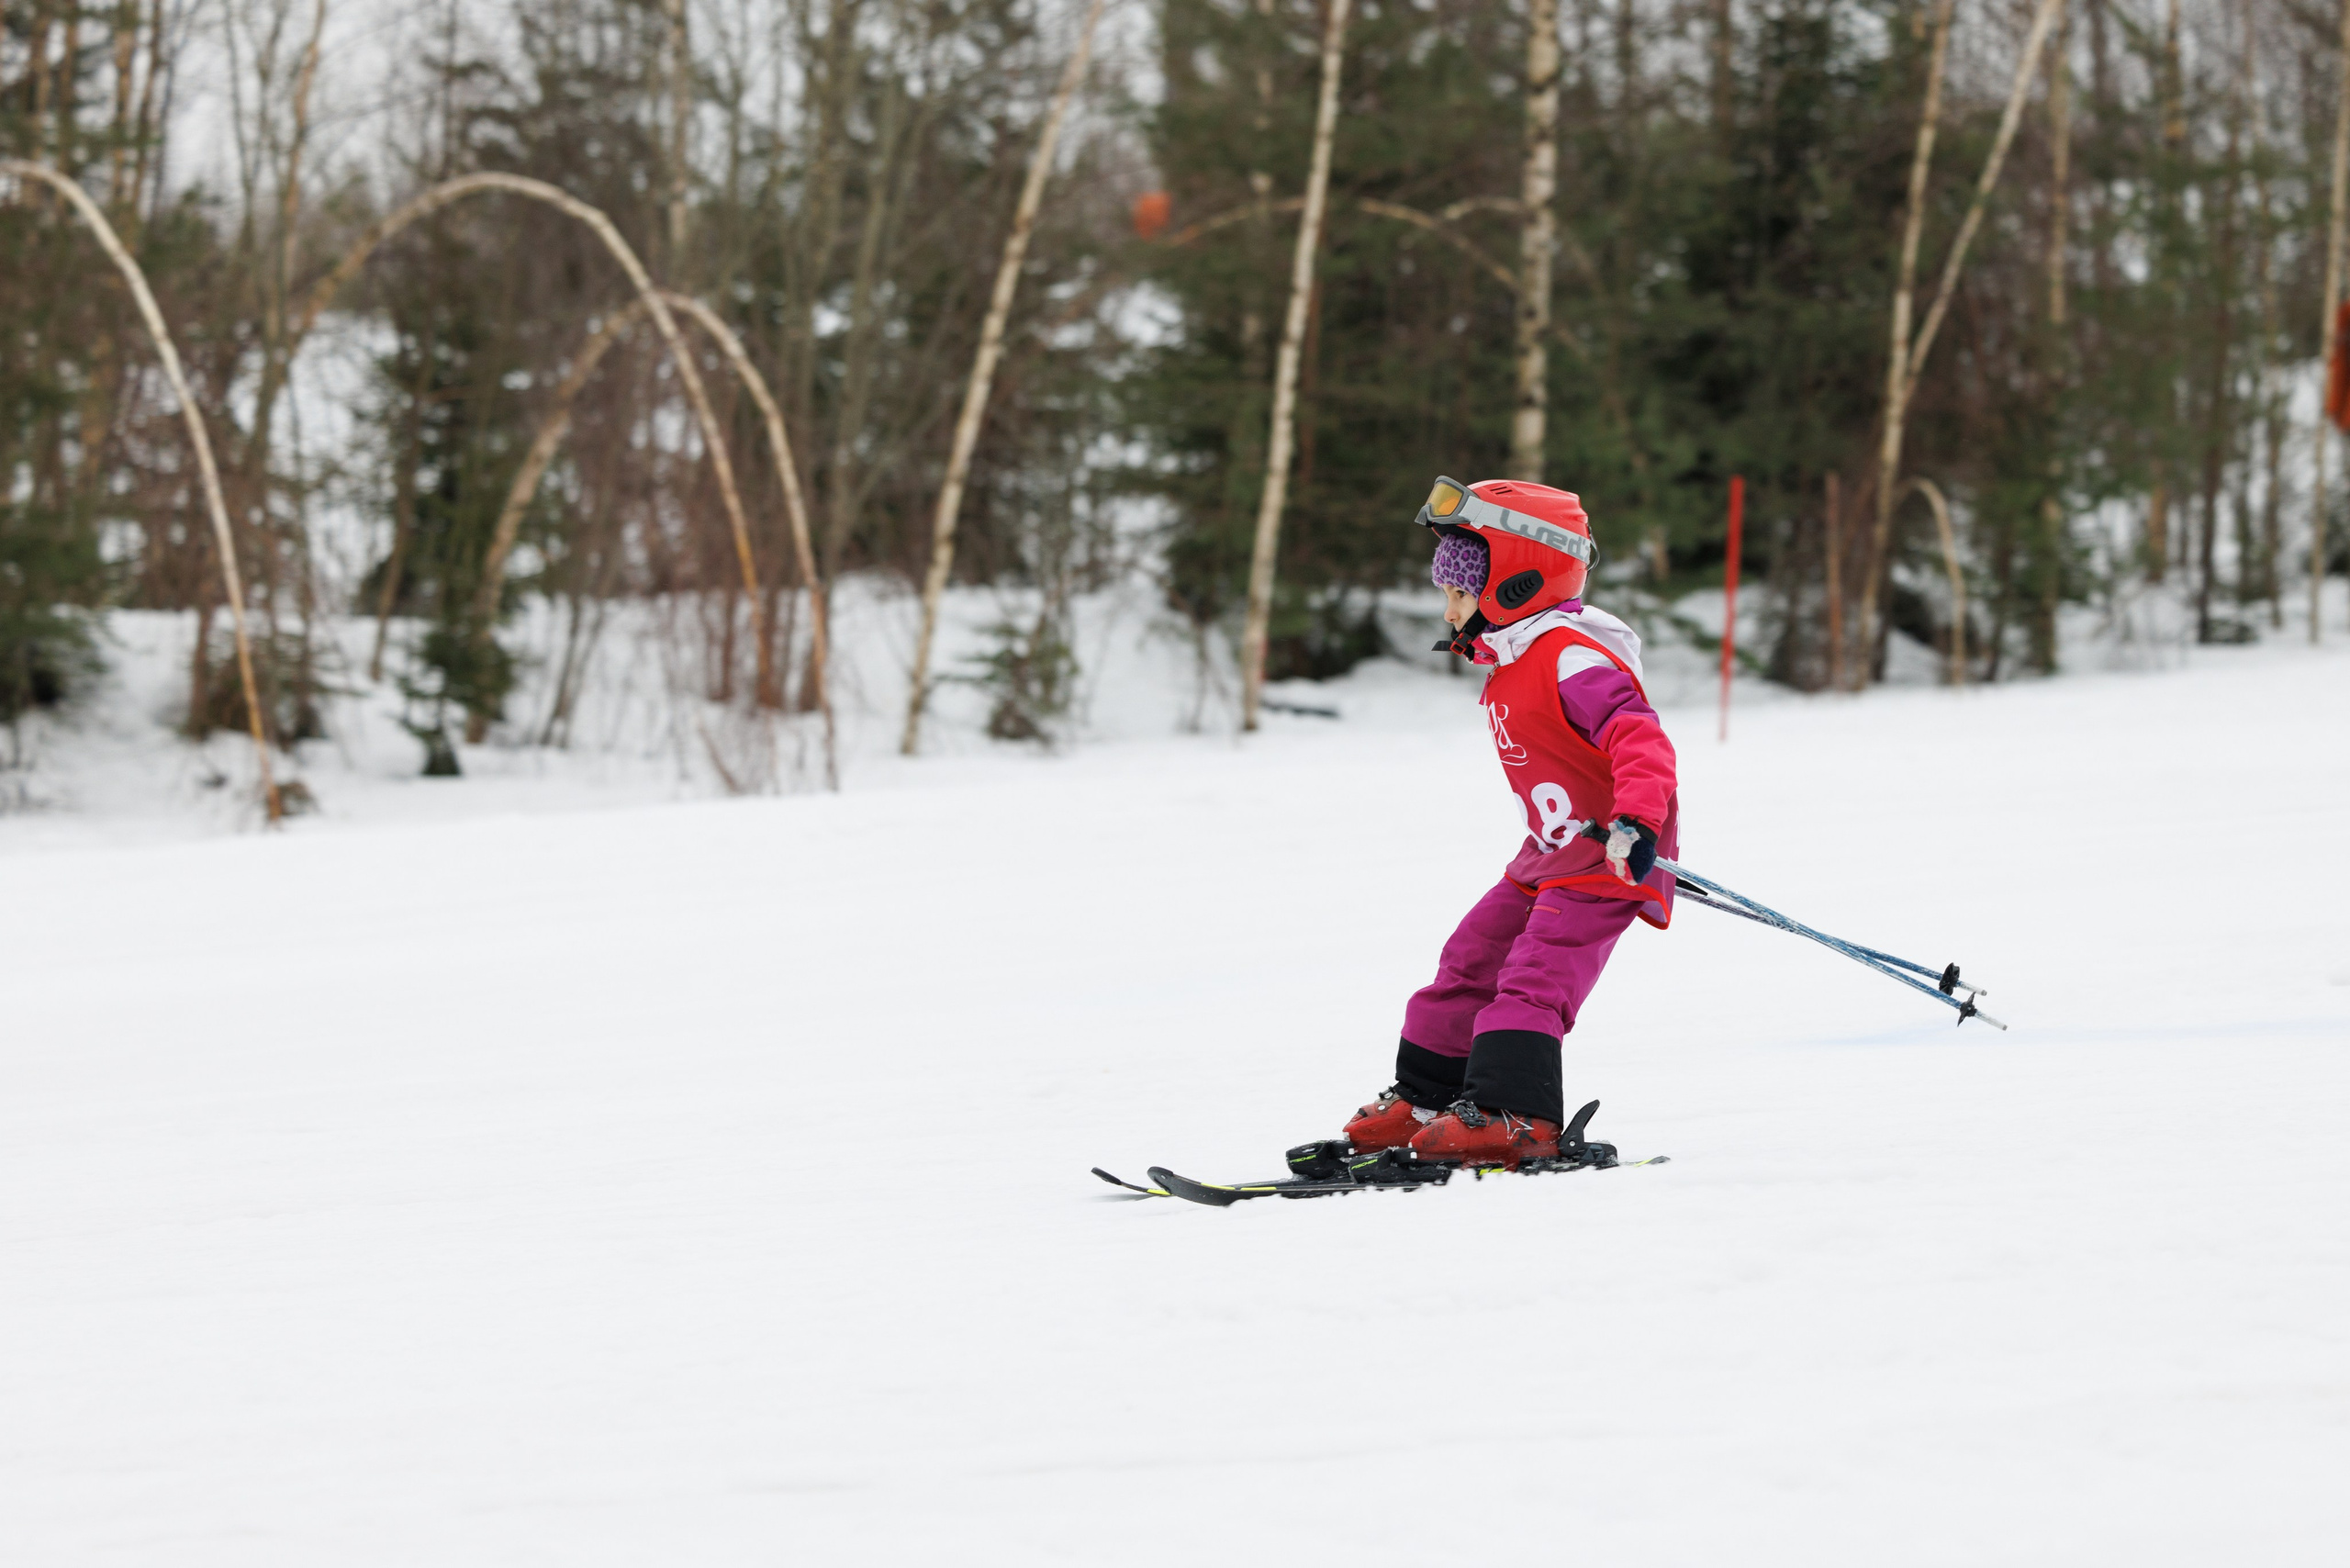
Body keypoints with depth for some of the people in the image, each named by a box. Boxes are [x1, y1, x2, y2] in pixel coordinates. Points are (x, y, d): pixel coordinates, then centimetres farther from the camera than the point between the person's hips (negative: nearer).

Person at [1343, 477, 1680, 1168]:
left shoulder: (1572, 661, -22)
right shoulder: (1510, 663, 10)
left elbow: (1642, 740, -33)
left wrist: (1634, 823, -46)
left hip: (1609, 861, -10)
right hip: (1549, 858, 10)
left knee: (1533, 979, -21)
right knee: (1470, 961, 13)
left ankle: (1514, 1116, -28)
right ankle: (1423, 1099, 23)